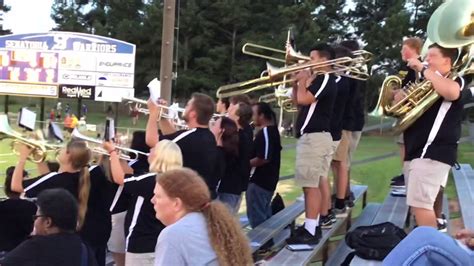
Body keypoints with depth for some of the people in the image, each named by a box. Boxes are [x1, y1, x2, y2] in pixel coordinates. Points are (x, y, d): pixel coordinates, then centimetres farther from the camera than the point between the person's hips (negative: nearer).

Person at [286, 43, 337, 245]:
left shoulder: (326, 79, -12)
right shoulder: (317, 79, 19)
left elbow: (303, 99, -23)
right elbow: (296, 101, 22)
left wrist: (302, 80, -7)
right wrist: (296, 83, 9)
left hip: (315, 137, -11)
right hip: (309, 137, 11)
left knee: (311, 185, -10)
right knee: (310, 185, 15)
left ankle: (310, 232, -9)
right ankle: (312, 226, 23)